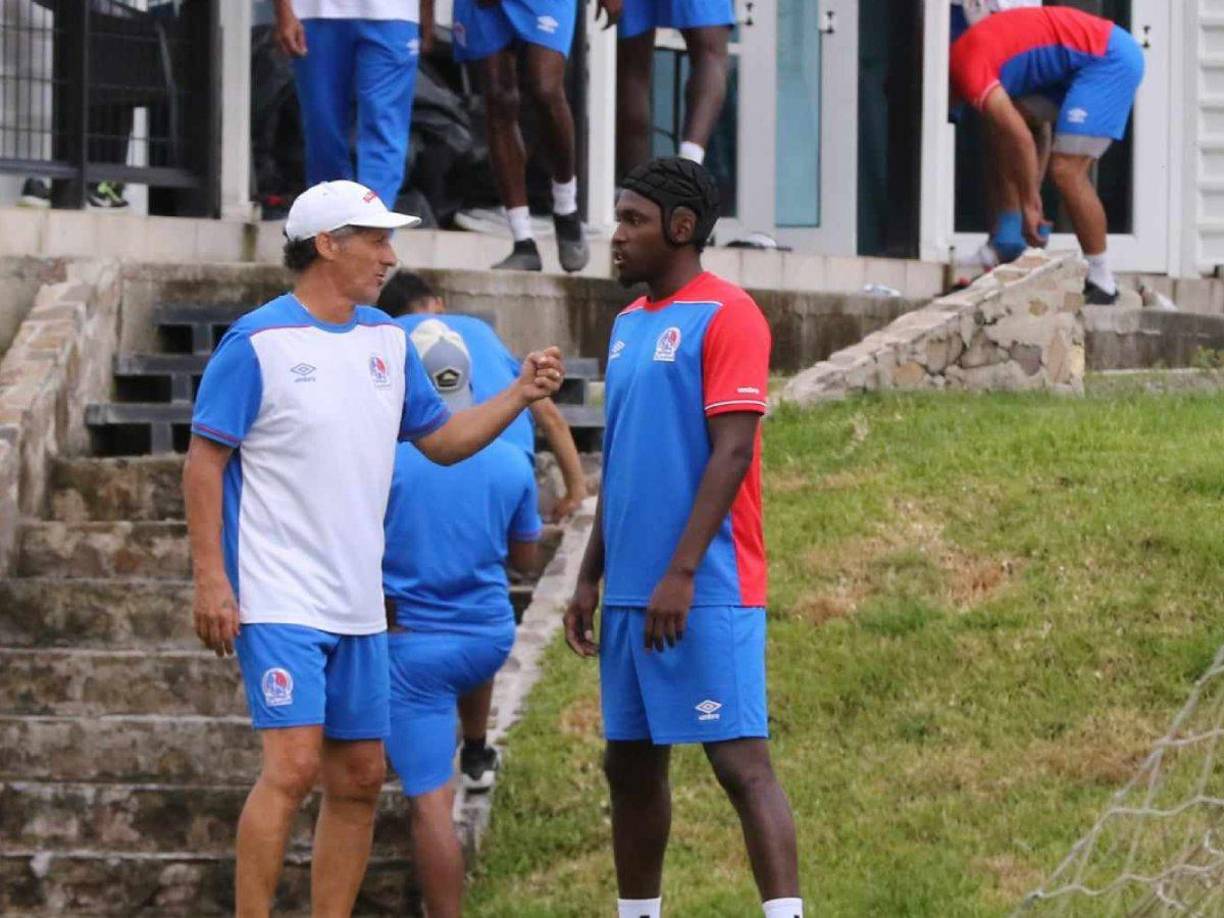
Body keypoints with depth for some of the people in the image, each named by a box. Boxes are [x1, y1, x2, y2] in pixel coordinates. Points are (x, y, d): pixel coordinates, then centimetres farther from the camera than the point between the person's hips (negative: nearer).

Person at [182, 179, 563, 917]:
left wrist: (520, 395, 3)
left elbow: (442, 440, 19)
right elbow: (205, 461, -7)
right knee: (293, 766, -17)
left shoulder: (388, 341, 11)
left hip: (360, 606, 7)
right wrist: (210, 579, -13)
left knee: (359, 779, 7)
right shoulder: (258, 342, -8)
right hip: (280, 601, -7)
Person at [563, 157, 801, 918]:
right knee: (631, 764, 11)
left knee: (741, 760, -12)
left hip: (706, 594, -8)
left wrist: (682, 573, -21)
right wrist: (591, 578, 17)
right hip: (632, 593, 8)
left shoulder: (725, 315, -9)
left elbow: (731, 452, -16)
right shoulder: (630, 323, 16)